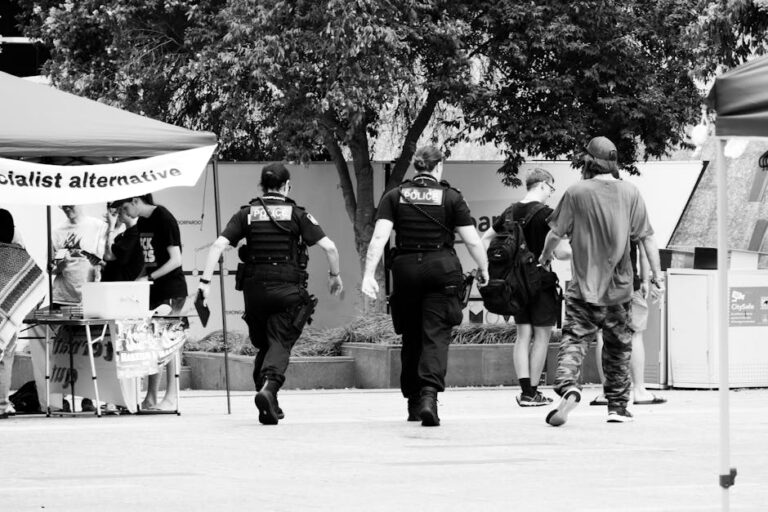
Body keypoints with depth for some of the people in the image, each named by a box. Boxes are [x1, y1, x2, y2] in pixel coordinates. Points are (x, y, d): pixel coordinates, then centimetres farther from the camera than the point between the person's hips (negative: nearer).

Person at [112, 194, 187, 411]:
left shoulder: (164, 220, -14)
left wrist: (149, 278, -21)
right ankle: (150, 398, 8)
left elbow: (176, 260, -18)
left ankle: (172, 397, -7)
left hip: (171, 289, -8)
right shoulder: (141, 223, 12)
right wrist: (138, 281, 6)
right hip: (153, 291, 8)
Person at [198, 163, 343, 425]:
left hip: (254, 290, 3)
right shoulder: (297, 214, 2)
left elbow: (218, 245, -4)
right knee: (280, 344, -5)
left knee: (263, 346, 17)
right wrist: (334, 275, 12)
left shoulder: (247, 214, 7)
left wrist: (205, 280, -4)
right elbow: (329, 247, -4)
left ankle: (269, 407, 15)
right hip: (288, 290, -2)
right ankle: (268, 388, -32)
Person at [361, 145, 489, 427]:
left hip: (405, 268, 2)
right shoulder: (451, 197, 1)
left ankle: (413, 403, 22)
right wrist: (483, 270, 15)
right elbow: (472, 240, 0)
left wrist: (369, 274, -10)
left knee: (411, 338, 14)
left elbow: (379, 237, -6)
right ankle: (429, 394, -26)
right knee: (436, 336, -5)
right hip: (442, 267, -2)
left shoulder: (394, 197, 5)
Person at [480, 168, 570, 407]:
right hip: (541, 279, -6)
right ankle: (532, 392, 4)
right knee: (542, 334, 3)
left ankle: (525, 390, 1)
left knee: (523, 335, 9)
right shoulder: (546, 214, -13)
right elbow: (561, 252, -18)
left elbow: (484, 240, 14)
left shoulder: (510, 212, 7)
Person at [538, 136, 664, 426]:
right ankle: (617, 407, 18)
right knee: (618, 347, 14)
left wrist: (545, 256, 20)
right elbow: (646, 237, 1)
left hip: (583, 285, -2)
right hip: (618, 287, 2)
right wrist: (656, 273, 8)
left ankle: (568, 387, -29)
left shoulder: (576, 192, -6)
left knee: (574, 339, -3)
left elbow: (556, 234, 0)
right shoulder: (630, 193, 0)